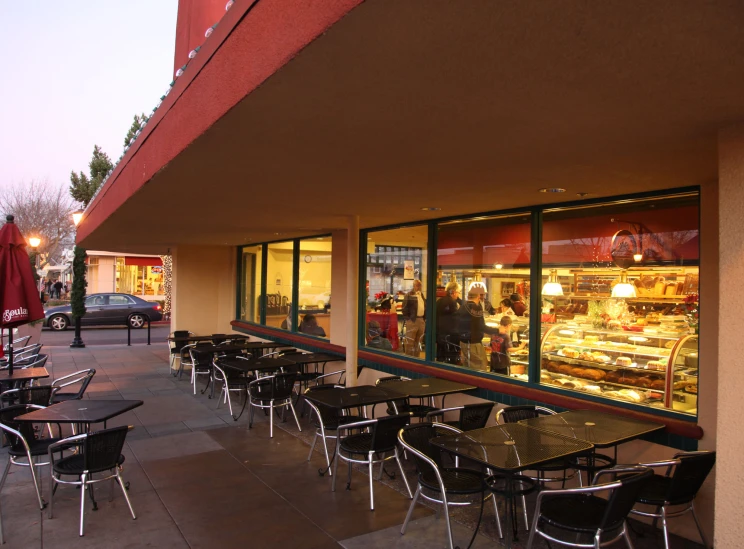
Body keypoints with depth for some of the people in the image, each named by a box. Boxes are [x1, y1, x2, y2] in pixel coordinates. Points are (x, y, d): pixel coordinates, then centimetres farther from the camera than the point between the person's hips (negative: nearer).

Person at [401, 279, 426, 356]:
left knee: (418, 341, 14)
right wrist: (407, 318, -12)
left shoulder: (422, 295, 15)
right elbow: (404, 308, -10)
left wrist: (424, 317, 10)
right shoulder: (409, 295, -7)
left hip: (421, 320, 7)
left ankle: (416, 357, 23)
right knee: (410, 341, -4)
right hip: (412, 320, -7)